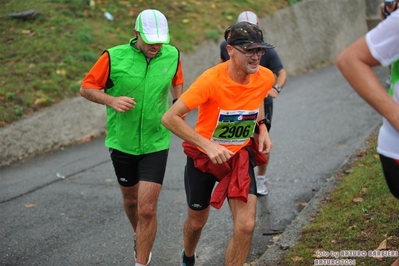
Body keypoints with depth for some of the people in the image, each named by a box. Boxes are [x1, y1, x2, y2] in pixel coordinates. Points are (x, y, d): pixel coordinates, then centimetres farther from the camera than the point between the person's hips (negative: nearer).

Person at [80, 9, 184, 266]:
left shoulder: (172, 54, -5)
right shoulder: (114, 57, -14)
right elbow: (86, 88, -6)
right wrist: (112, 100, -22)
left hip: (155, 143, 0)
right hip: (122, 142, 0)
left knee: (147, 209, -8)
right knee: (131, 200, 21)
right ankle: (139, 237, 52)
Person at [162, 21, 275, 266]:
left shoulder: (265, 78, -14)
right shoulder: (211, 80, -29)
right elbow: (170, 118, -29)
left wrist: (262, 128, -4)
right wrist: (208, 145, -37)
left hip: (241, 154, 3)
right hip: (204, 156, -2)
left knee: (246, 225, -14)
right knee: (197, 221, 19)